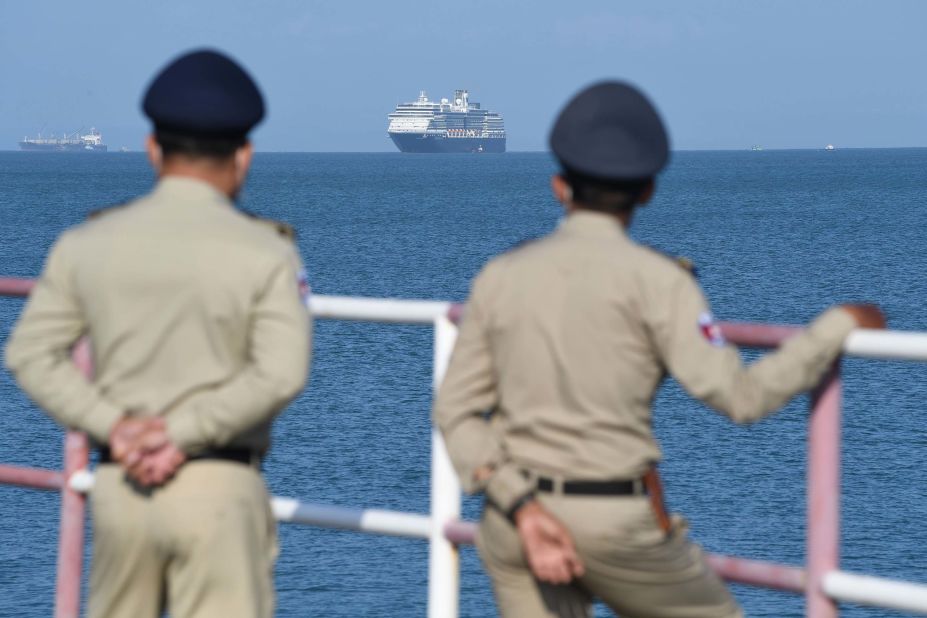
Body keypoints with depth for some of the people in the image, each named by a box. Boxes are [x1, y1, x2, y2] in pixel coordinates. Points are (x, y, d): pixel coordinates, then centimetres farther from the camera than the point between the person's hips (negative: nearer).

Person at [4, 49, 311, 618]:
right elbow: (282, 373, -16)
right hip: (218, 486, -3)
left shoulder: (87, 244, 5)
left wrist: (112, 425, -7)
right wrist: (184, 433, -13)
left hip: (119, 484, 4)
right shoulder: (264, 252, -5)